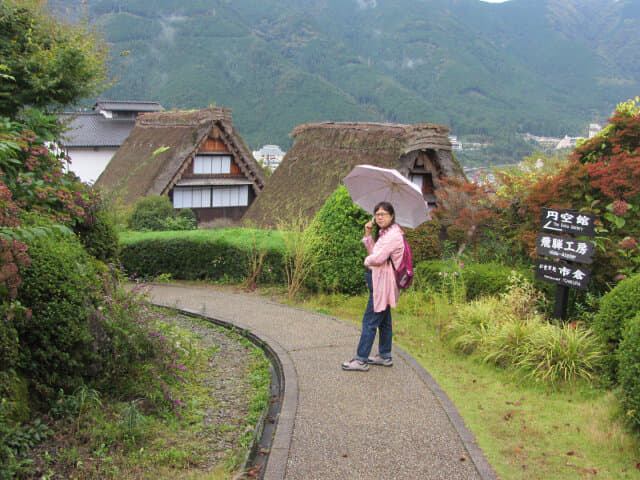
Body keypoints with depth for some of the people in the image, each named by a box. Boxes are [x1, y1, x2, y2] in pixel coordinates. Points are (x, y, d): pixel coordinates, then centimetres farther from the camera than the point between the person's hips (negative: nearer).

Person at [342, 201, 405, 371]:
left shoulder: (393, 235, -18)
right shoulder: (384, 233, 14)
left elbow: (378, 258, -23)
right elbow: (373, 251, 19)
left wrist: (367, 261, -2)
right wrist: (368, 234, 8)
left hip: (384, 282, -10)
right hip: (379, 280, 10)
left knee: (370, 321, -7)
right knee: (384, 320, 16)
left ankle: (361, 360, -2)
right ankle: (385, 356, 26)